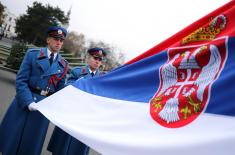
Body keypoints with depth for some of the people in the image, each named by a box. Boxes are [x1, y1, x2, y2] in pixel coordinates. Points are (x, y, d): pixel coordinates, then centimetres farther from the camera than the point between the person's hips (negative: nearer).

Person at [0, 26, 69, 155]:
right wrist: (29, 102, -19)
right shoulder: (32, 54, -1)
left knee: (31, 144, 11)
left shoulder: (63, 64, 5)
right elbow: (21, 80, -7)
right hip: (24, 102, -1)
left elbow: (60, 89, 9)